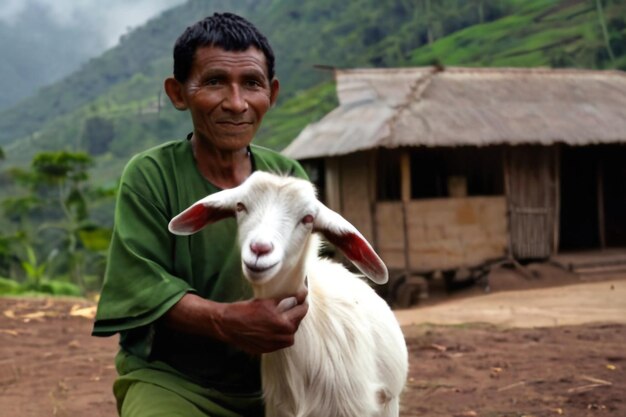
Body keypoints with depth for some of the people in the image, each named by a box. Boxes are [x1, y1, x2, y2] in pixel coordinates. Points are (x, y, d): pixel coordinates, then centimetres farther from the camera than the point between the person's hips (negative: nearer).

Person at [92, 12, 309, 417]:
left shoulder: (289, 176, 4)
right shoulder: (150, 176, -8)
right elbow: (144, 290, -14)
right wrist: (227, 320, -32)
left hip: (271, 381, 4)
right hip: (170, 379, -4)